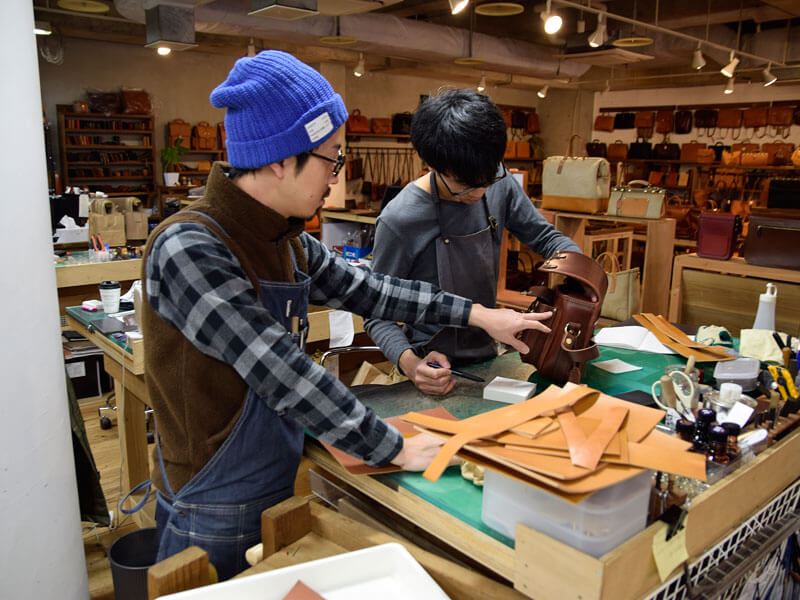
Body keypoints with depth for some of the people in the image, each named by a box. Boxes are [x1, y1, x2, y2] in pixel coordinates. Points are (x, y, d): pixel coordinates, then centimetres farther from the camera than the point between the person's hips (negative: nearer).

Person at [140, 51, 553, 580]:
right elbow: (283, 374, -29)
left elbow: (362, 289, 7)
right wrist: (396, 448, -22)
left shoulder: (285, 239, 0)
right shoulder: (189, 249, -27)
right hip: (218, 512, -7)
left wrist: (477, 314, 6)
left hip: (283, 486, 7)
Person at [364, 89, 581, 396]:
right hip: (434, 368, -4)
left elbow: (546, 237, 9)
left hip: (487, 356, 5)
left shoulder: (498, 184, -5)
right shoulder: (399, 220, -20)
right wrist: (410, 363, -29)